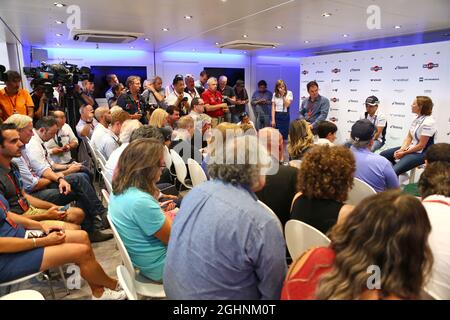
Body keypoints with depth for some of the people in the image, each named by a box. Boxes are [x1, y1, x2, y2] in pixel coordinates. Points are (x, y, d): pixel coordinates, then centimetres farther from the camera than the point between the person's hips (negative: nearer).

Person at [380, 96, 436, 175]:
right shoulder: (417, 119, 4)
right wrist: (402, 149, -8)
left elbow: (421, 146, -20)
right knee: (383, 155, 5)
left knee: (393, 171, -26)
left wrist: (404, 153, -13)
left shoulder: (428, 122, -21)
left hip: (421, 153, -9)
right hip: (410, 148, 9)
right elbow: (409, 137, 7)